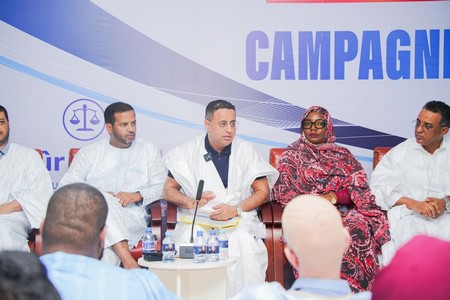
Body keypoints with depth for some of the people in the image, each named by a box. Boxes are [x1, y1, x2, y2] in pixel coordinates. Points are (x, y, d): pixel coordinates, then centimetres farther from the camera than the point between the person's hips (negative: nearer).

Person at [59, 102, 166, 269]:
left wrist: (137, 195, -9)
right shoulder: (89, 152, 19)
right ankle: (129, 262, -48)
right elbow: (66, 186, 10)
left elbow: (162, 187, 11)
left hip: (132, 215, 0)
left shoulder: (148, 150, 19)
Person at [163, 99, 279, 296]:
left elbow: (263, 191, 8)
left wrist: (236, 209, -9)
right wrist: (191, 202, -11)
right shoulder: (188, 152, 9)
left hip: (239, 221, 0)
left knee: (246, 253, -30)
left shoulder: (246, 151, 9)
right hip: (198, 220, 0)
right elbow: (168, 190, 10)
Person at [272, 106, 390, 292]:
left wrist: (334, 197, -11)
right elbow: (284, 193, 2)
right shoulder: (292, 155, 14)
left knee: (358, 227, -34)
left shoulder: (343, 155, 20)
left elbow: (359, 190, 9)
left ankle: (359, 288, -26)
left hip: (343, 211, 2)